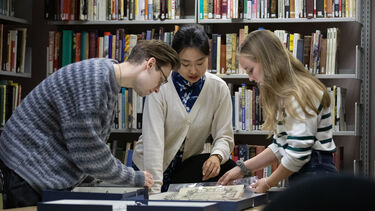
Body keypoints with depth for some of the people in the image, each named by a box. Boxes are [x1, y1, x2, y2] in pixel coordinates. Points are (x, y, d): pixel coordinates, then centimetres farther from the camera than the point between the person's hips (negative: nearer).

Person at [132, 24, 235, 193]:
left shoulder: (218, 89, -9)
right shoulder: (159, 88, -20)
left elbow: (224, 136, -6)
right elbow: (153, 140, -27)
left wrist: (217, 156, -31)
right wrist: (155, 190, -38)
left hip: (188, 166, 3)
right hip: (149, 166, -2)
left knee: (227, 168, -24)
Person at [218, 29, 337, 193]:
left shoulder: (301, 94, -14)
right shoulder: (285, 95, 18)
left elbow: (298, 153, -18)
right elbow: (280, 146, 21)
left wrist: (268, 183, -5)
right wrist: (243, 168, 15)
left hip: (315, 174, -9)